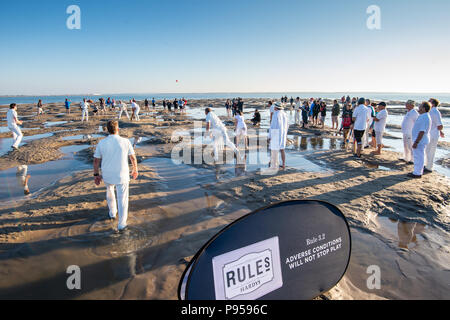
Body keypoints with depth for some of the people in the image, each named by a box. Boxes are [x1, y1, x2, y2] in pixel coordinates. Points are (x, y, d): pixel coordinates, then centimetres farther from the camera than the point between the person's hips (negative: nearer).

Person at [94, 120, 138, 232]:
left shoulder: (101, 143, -8)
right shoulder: (125, 141, -11)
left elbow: (96, 160, -2)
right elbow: (133, 158, -4)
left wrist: (96, 175, 9)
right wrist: (135, 170, 11)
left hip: (107, 175, 2)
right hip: (122, 176, -2)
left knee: (110, 191, 31)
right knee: (122, 199, 7)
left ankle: (112, 213, 46)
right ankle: (121, 224, 10)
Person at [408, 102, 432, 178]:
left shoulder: (424, 118, -21)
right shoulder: (424, 116, 13)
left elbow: (422, 131, -26)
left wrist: (416, 142, -25)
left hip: (420, 141, -11)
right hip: (420, 140, 11)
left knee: (418, 157, -4)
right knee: (419, 156, 18)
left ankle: (417, 173, 3)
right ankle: (419, 171, 28)